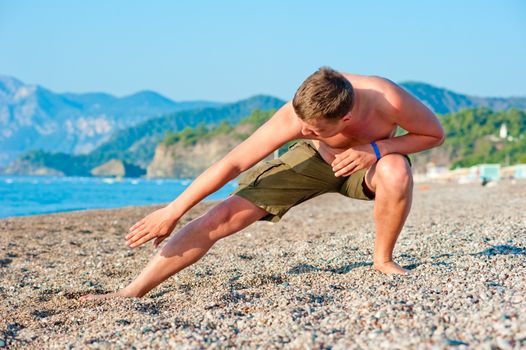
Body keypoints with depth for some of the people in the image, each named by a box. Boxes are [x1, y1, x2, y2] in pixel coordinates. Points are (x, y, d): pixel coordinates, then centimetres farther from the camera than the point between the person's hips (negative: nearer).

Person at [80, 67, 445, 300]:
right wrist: (173, 211, -26)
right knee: (222, 217, -15)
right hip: (312, 159, 0)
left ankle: (384, 259, -11)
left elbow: (435, 134, -18)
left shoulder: (388, 100, -39)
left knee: (396, 171, -39)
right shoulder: (296, 116, -36)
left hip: (367, 159, 0)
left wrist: (376, 149, -35)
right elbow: (233, 163, -29)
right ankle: (131, 292, -11)